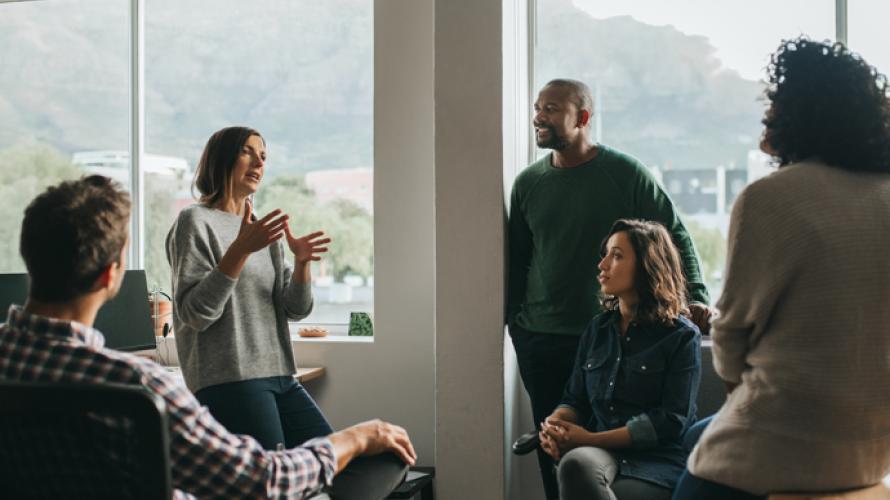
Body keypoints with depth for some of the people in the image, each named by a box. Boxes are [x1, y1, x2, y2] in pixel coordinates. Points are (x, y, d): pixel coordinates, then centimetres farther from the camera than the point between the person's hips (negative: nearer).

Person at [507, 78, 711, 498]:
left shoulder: (625, 173, -4)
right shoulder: (528, 183, 7)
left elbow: (675, 236, 0)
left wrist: (694, 297, -9)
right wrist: (506, 317, 11)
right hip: (537, 339, 4)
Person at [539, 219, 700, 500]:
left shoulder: (682, 336, 0)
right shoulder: (597, 330, 17)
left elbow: (672, 420, -7)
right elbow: (575, 400, 17)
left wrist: (592, 439, -14)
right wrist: (555, 425, -8)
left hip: (659, 460, -3)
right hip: (602, 454, 4)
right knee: (575, 464, -35)